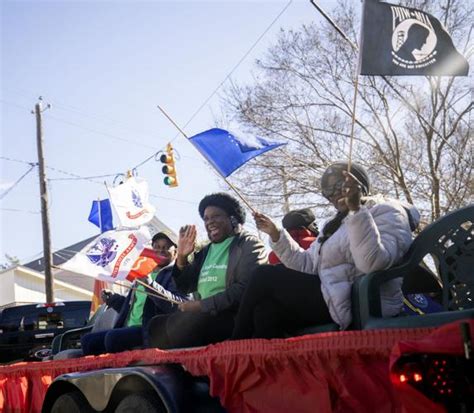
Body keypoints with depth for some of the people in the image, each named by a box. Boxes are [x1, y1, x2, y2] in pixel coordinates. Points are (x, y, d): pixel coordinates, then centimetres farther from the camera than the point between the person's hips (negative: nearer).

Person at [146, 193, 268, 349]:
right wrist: (182, 257, 6)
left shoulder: (249, 244, 1)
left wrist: (202, 305, -17)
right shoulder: (206, 251, 22)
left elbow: (246, 289, -14)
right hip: (202, 317, 7)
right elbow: (185, 287, 21)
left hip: (233, 316, -7)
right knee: (157, 324, -14)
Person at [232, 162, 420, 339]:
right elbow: (308, 265, 16)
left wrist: (357, 209, -28)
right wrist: (276, 234, 9)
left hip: (360, 307, -9)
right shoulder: (337, 224, 24)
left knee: (264, 277, -9)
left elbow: (373, 264, -24)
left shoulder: (386, 212, -3)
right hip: (334, 298, 9)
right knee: (266, 310, -15)